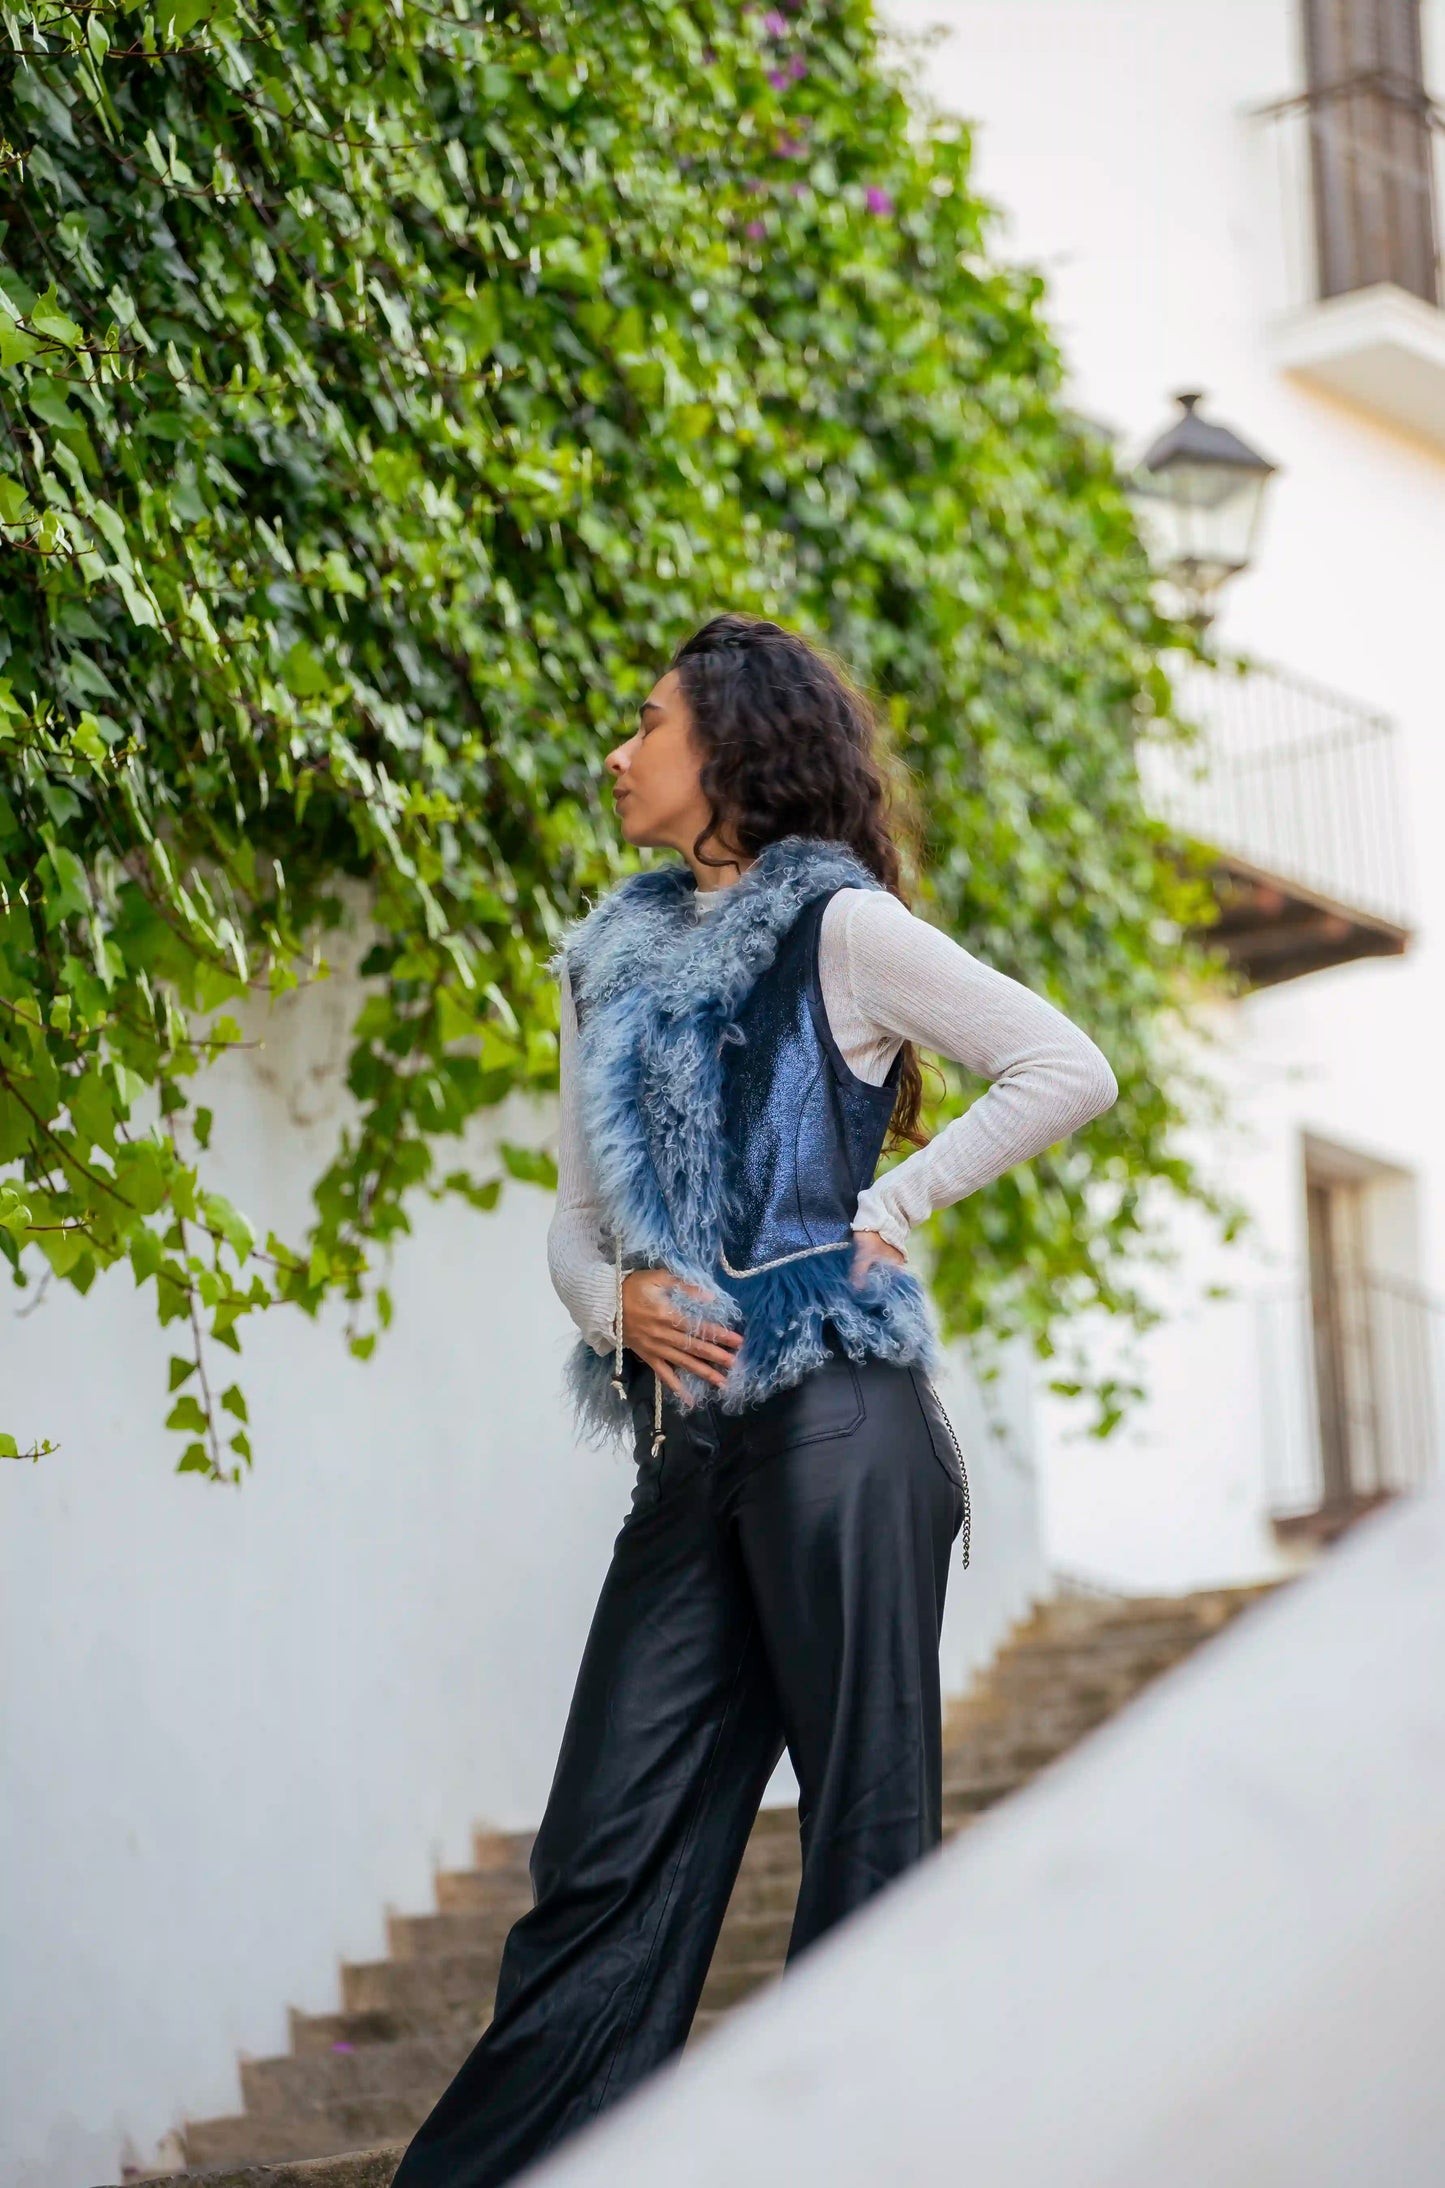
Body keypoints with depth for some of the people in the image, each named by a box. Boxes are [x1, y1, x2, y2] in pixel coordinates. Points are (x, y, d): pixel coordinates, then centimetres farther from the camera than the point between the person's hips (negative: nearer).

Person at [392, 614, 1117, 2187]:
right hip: (691, 1439, 6)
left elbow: (1070, 1070, -2)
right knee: (607, 1855, 3)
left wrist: (889, 1207, -4)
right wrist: (612, 1298, -1)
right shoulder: (611, 960, 19)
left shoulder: (833, 923, 1)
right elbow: (575, 1215, 21)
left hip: (834, 1419, -6)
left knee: (864, 1834, -1)